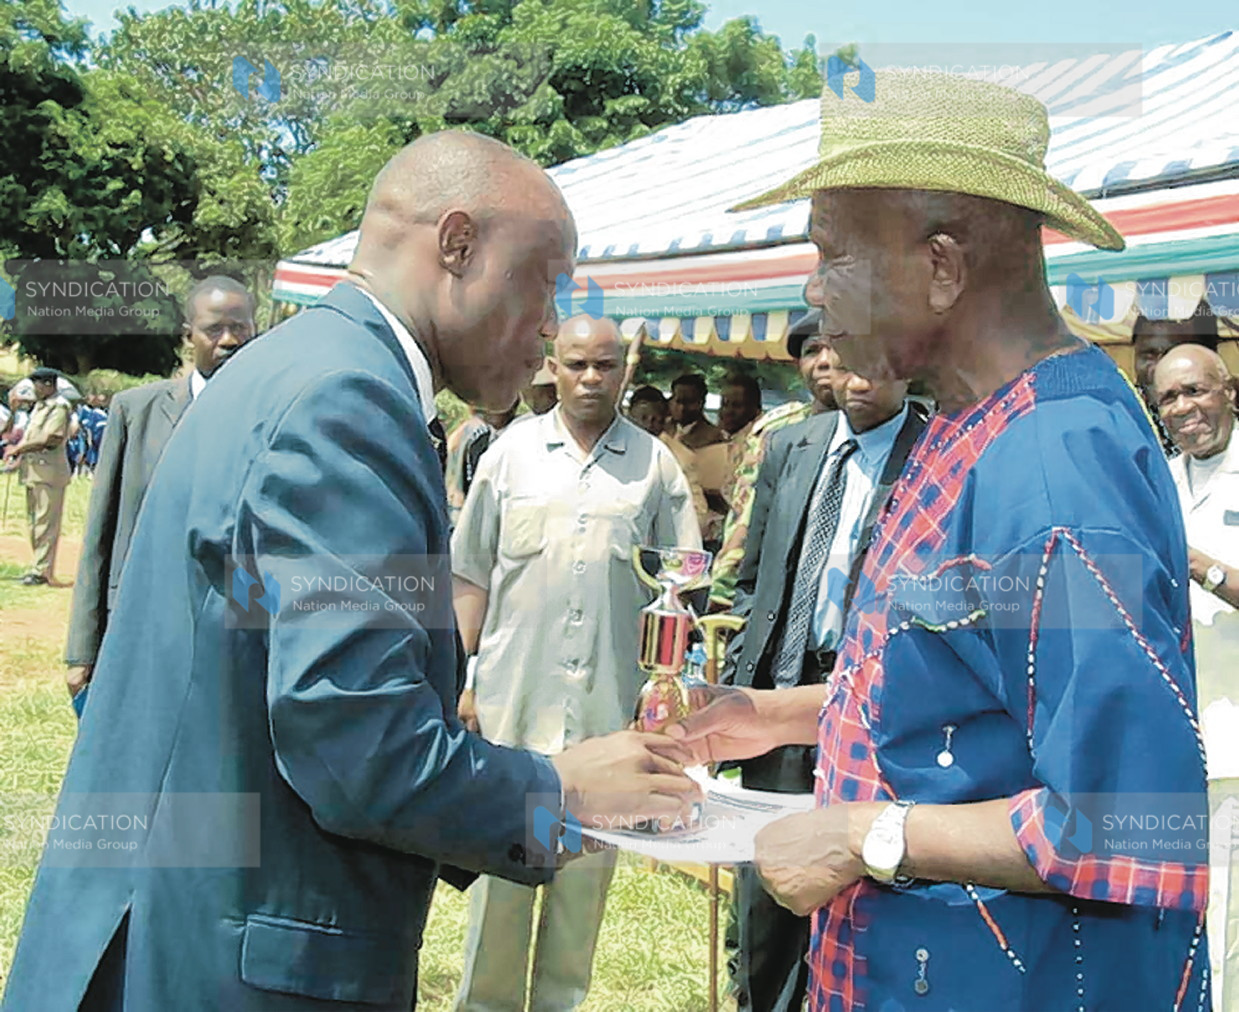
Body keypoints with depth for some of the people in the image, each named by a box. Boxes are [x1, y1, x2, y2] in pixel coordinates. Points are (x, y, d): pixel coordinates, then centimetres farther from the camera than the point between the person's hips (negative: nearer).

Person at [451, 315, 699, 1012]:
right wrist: (465, 676, 1)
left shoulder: (655, 464, 5)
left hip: (611, 701, 1)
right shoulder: (513, 452, 4)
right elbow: (473, 575, 6)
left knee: (589, 860, 8)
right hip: (515, 692, 0)